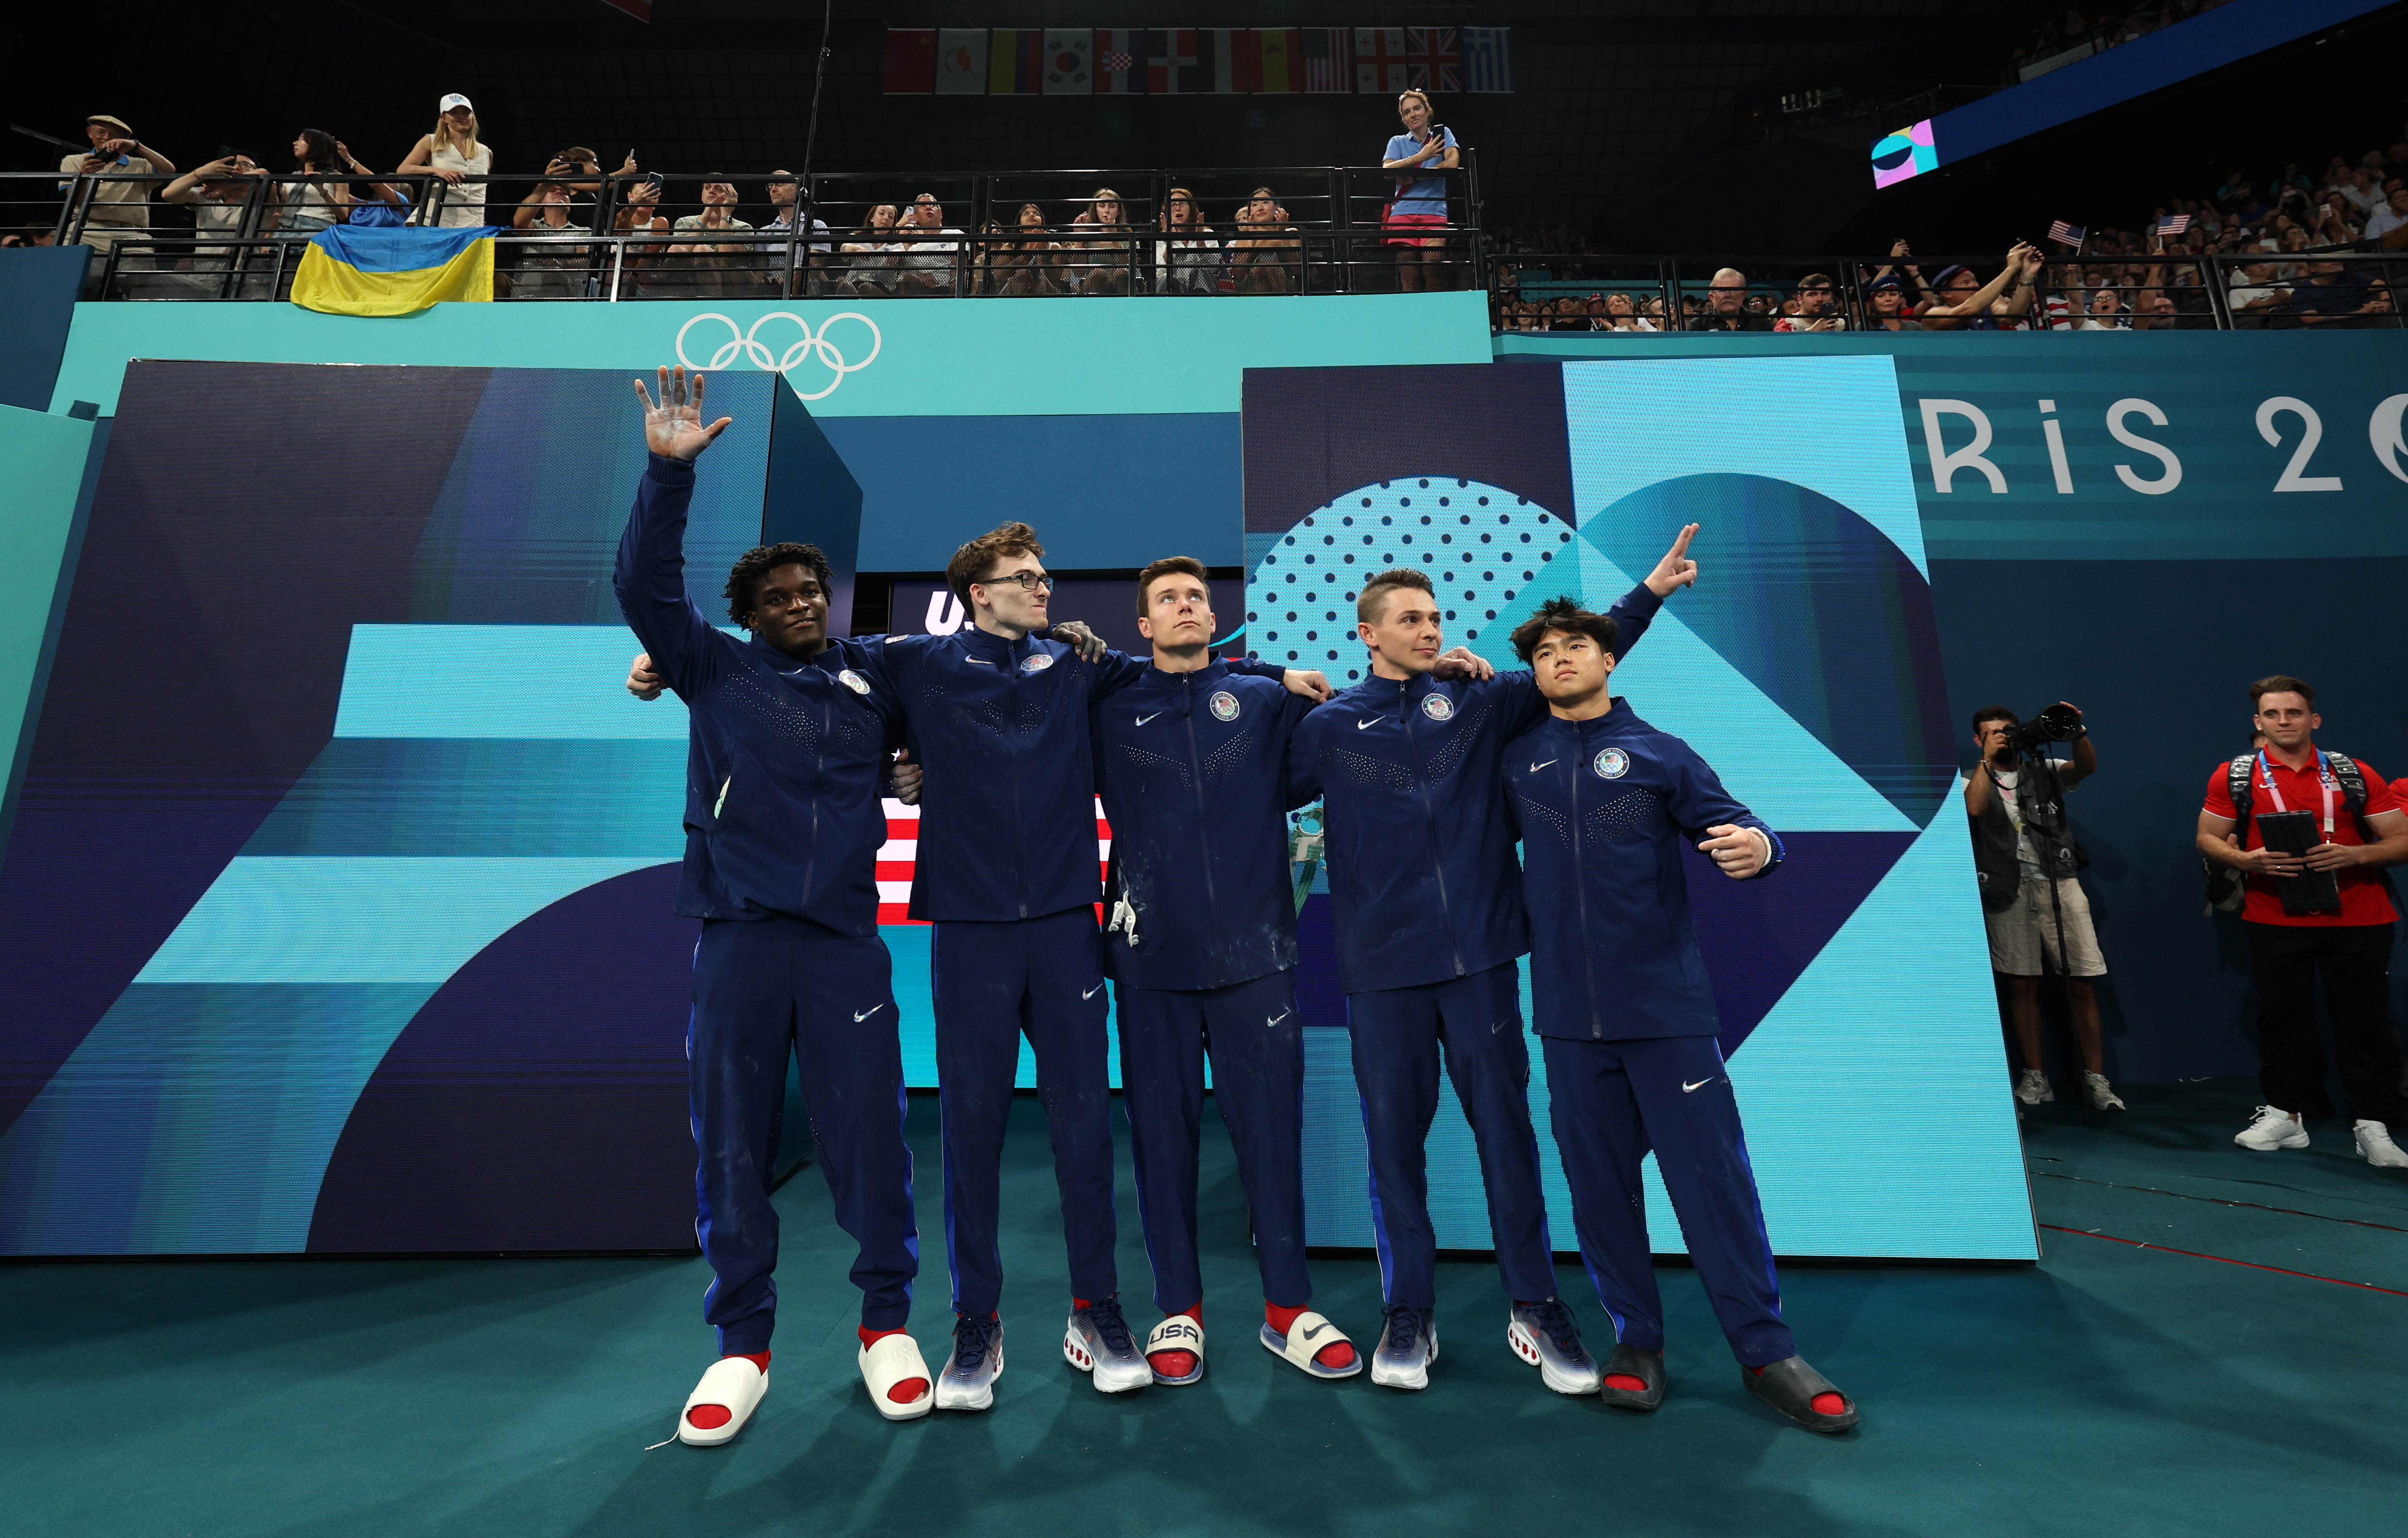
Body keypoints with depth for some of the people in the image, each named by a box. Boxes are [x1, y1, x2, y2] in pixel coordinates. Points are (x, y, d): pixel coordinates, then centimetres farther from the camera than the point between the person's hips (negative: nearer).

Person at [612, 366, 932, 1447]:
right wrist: (668, 471, -10)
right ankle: (742, 1345, 24)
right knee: (731, 1142, 7)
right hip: (738, 938, 0)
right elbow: (644, 585, -2)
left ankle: (886, 1323, 22)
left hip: (844, 939, 0)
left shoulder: (872, 677, 10)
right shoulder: (717, 671, 9)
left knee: (868, 1132, 3)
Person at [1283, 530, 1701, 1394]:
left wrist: (1649, 593, 5)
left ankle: (1534, 1307, 23)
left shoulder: (1479, 705, 8)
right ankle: (1409, 1315, 23)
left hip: (1480, 954, 1)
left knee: (1506, 1128, 7)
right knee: (1394, 1138, 7)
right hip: (1382, 966, -1)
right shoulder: (1331, 727, 4)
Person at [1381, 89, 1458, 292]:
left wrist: (1413, 177, -6)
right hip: (1403, 214, 1)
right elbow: (1387, 170, -3)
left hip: (1434, 212, -1)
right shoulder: (1397, 142, 16)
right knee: (1408, 278, -10)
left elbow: (1452, 162, -4)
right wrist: (1420, 157, -11)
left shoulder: (1442, 133, 15)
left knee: (1432, 262, -24)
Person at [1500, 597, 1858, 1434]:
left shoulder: (1657, 752, 2)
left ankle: (1766, 1351, 20)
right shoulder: (1518, 759, 7)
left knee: (1712, 1172, 3)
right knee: (1598, 1178, 10)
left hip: (1667, 1002, -2)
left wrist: (1757, 845, -25)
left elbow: (1728, 825, -6)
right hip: (1569, 1011, 2)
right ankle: (1636, 1340, 27)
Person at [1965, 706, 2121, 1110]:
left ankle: (2094, 1078, 6)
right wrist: (1988, 759, -9)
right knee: (2022, 985, 3)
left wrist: (2077, 732, -21)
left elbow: (2087, 767, -6)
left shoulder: (2044, 770, 13)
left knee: (2081, 983, -2)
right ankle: (2034, 1077, 11)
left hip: (2059, 883, 1)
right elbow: (1974, 808, -12)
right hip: (2010, 890, 0)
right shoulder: (1974, 780, 10)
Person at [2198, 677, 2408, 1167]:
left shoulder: (2355, 775, 4)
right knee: (2281, 1015, 7)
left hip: (2358, 920, 0)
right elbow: (2208, 839, 6)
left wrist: (2357, 855, -16)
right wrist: (2247, 859, -13)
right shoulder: (2235, 776, 3)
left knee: (2365, 1018, 3)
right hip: (2275, 920, 0)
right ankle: (2284, 1115, 16)